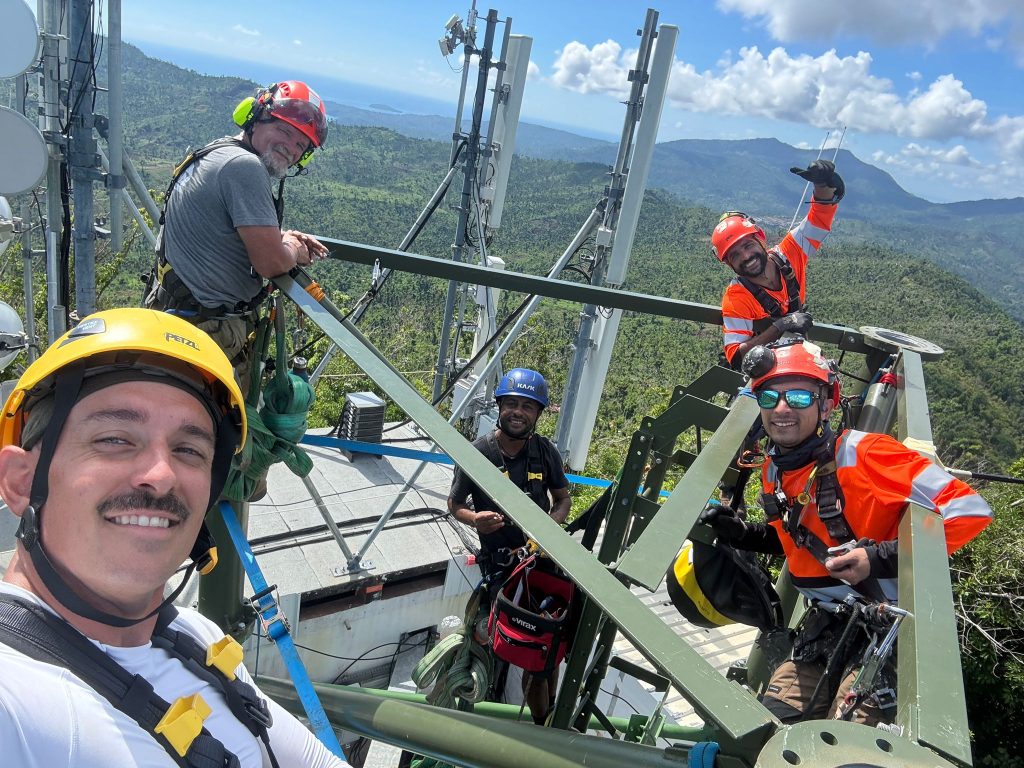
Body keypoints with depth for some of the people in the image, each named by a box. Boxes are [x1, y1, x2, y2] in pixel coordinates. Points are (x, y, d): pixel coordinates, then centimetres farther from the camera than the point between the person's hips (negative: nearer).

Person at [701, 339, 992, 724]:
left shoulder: (860, 452, -21)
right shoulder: (774, 472, 3)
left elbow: (969, 509, -24)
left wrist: (883, 558, -28)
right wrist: (740, 532, 4)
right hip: (826, 621, 7)